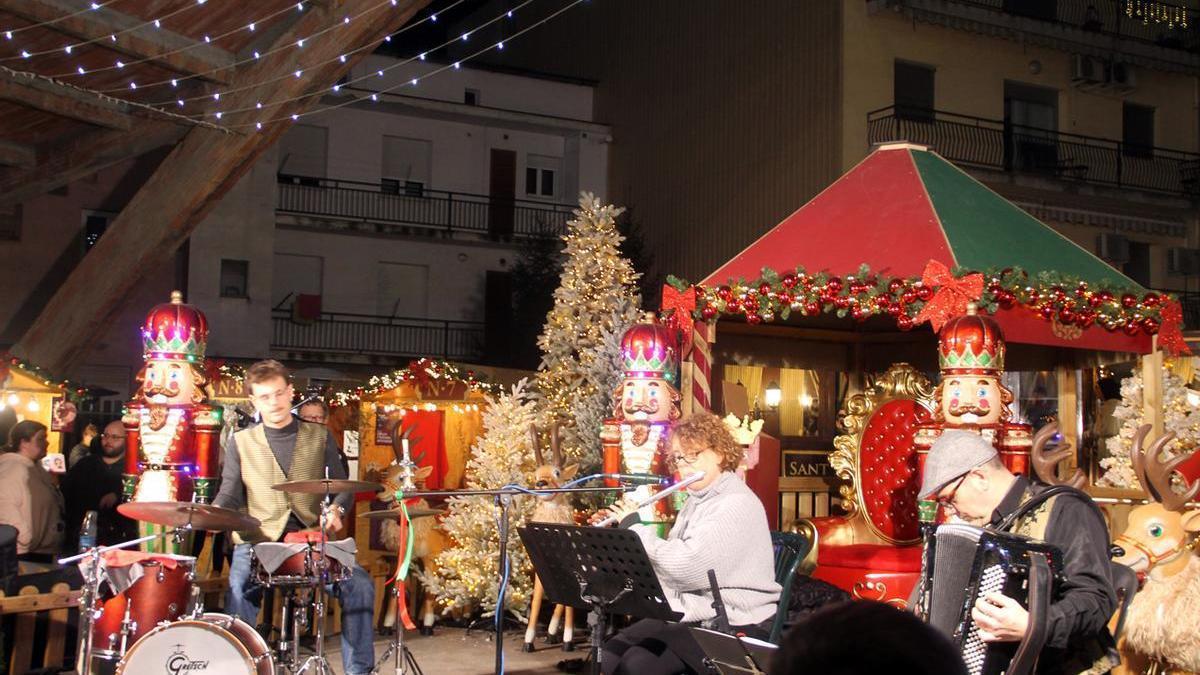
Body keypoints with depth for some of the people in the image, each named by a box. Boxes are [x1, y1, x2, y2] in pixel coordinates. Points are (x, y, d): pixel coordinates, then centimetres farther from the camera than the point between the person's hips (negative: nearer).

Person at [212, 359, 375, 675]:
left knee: (359, 585, -22)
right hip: (258, 539, -1)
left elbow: (341, 486, 14)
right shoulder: (241, 442, 12)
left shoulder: (320, 437, 14)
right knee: (238, 592, -32)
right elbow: (229, 495, 8)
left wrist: (335, 509, -9)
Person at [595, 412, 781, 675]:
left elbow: (684, 568, -28)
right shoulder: (696, 500, 13)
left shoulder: (737, 505, -19)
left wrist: (634, 527, -15)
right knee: (613, 651, -5)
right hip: (691, 615, 9)